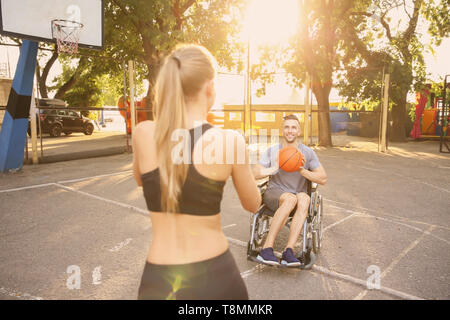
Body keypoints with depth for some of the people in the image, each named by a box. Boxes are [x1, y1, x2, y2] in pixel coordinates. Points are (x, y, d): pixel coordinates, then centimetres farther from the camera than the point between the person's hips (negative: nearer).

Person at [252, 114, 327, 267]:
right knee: (290, 199, -37)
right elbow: (254, 174, -2)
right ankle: (266, 248, -36)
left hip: (299, 195, 1)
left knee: (304, 198, -36)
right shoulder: (272, 151, 4)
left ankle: (288, 251, -40)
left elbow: (323, 179, 0)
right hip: (274, 193, -1)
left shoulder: (308, 153, 4)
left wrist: (302, 171, -15)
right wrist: (274, 168, -18)